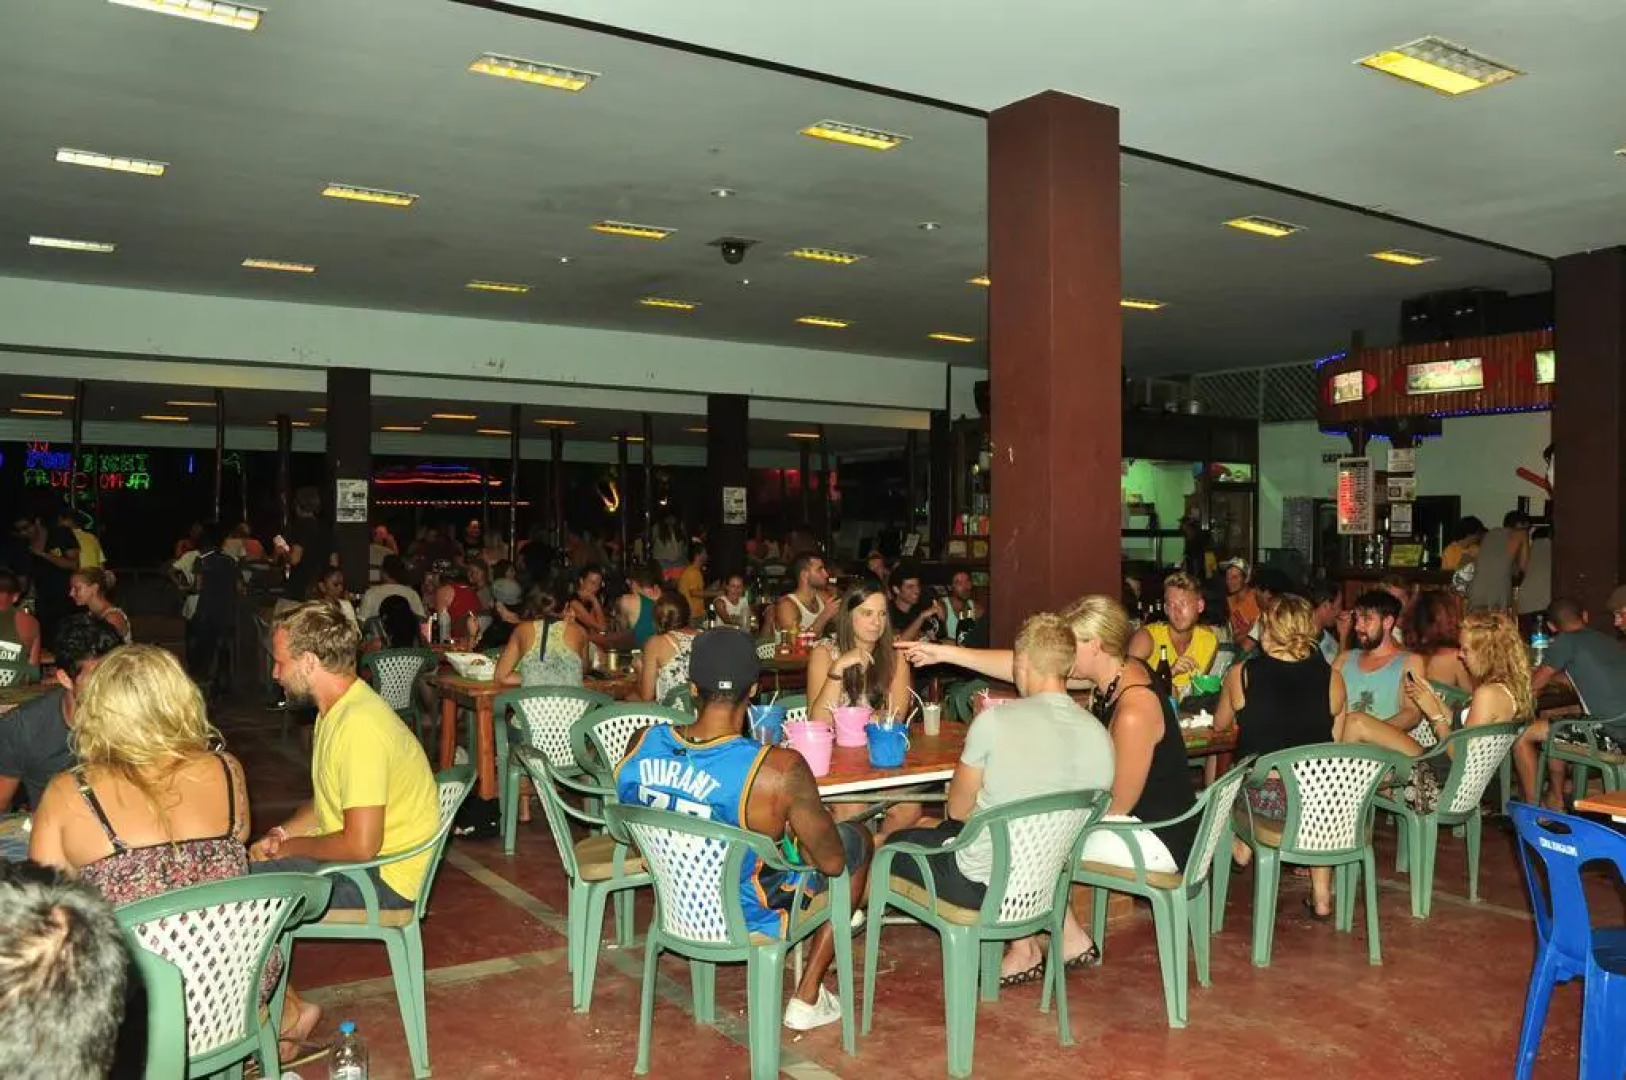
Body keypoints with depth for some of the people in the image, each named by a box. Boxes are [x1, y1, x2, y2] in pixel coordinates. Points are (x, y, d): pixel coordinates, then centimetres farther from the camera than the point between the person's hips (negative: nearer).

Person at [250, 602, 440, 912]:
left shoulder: (359, 725, -26)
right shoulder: (336, 710, 8)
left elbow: (361, 846, -28)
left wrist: (289, 847, -12)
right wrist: (281, 834, 1)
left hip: (383, 877, -10)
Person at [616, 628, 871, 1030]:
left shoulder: (641, 744, -16)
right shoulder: (780, 770, -32)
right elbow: (831, 862, -19)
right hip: (749, 922, -5)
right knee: (856, 839, 18)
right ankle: (806, 1000, 20)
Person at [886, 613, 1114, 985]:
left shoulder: (995, 721, -21)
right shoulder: (1100, 736, -8)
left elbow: (959, 809, -9)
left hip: (981, 882, -5)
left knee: (897, 843, 20)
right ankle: (1067, 931, 21)